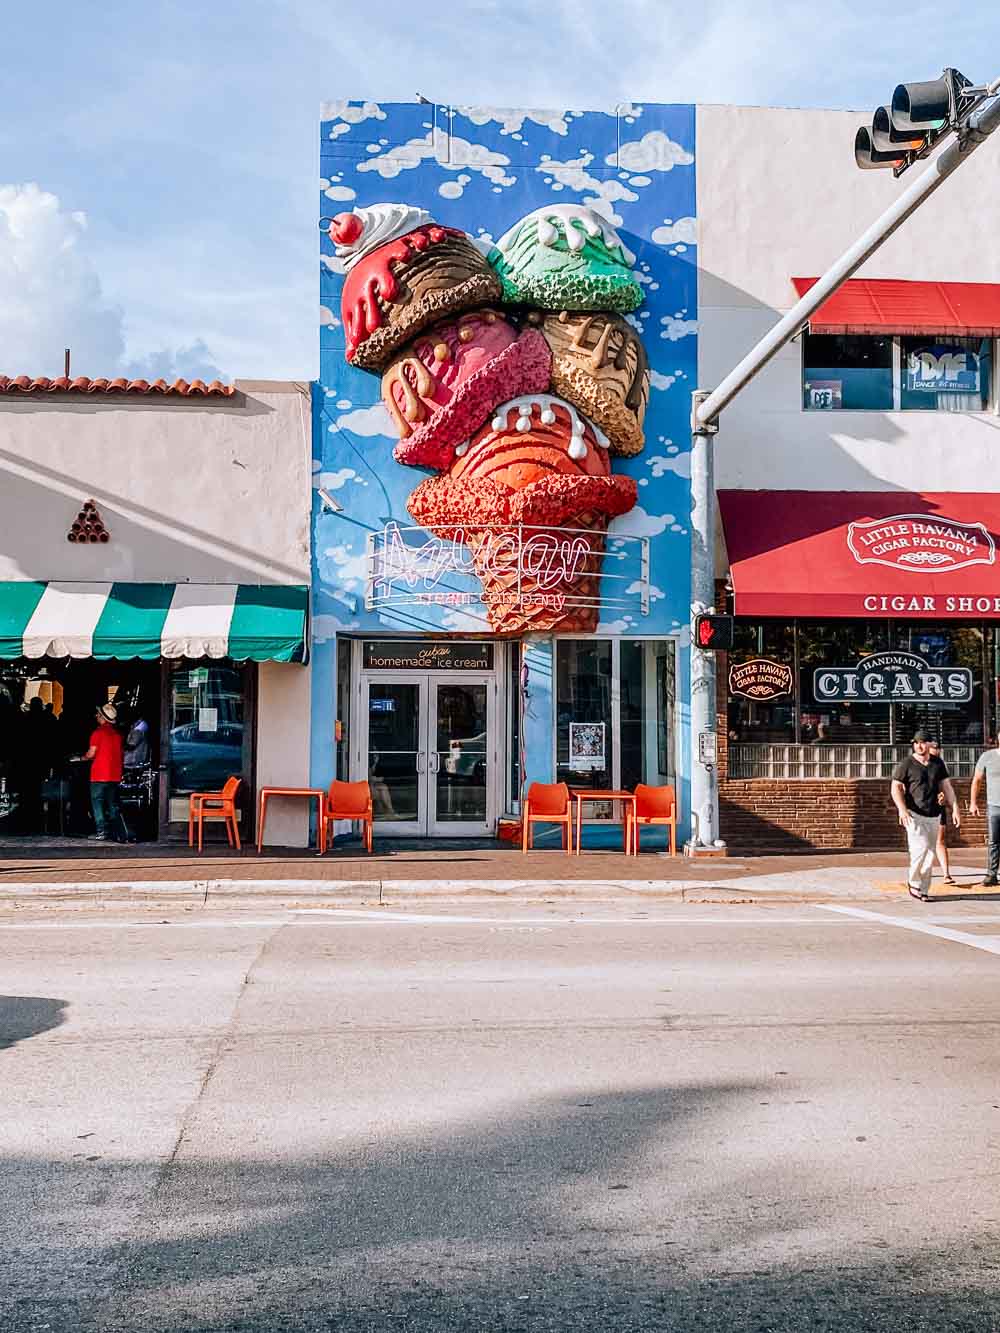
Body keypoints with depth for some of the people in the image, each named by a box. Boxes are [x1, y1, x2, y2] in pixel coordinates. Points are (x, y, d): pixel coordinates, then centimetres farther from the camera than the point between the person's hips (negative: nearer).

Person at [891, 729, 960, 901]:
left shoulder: (938, 764, 8)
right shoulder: (905, 764, -5)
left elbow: (947, 787, 10)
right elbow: (895, 788, -9)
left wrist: (955, 809, 0)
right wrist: (902, 809, -23)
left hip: (933, 815, 5)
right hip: (914, 814, -5)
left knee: (929, 854, 5)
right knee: (921, 847, -18)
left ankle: (923, 890, 14)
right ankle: (913, 881, 3)